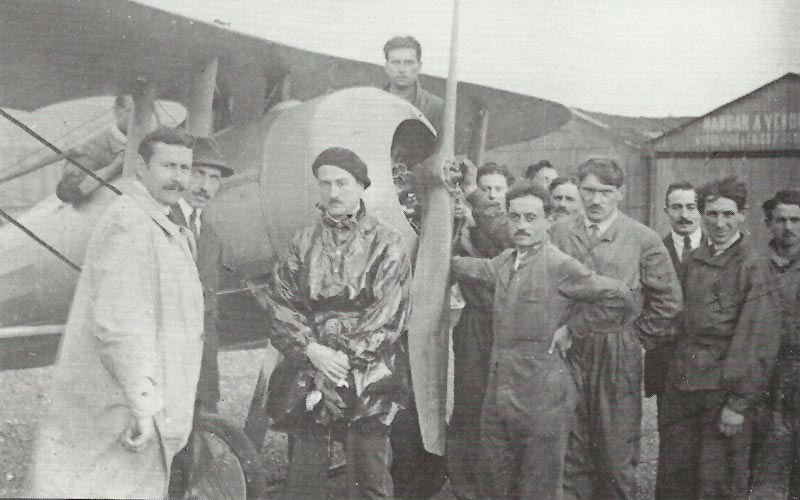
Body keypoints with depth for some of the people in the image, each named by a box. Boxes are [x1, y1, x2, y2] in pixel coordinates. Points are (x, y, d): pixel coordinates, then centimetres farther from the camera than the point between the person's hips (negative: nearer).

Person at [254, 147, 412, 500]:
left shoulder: (385, 244, 1)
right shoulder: (303, 242, 9)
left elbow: (389, 314, -7)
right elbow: (281, 303, 4)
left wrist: (347, 357, -14)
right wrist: (311, 348, -11)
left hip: (368, 376, -2)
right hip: (307, 373, 3)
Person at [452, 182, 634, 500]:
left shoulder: (560, 266, -14)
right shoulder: (504, 261, 9)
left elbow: (620, 299, -16)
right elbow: (479, 270, 30)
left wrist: (573, 327, -12)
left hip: (541, 399, -7)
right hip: (498, 394, 7)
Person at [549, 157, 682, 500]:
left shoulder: (643, 240, -2)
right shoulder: (558, 234, 5)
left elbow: (668, 299, 1)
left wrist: (640, 338, 0)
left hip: (618, 358, -2)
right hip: (567, 353, 2)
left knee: (617, 452, 4)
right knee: (571, 449, 9)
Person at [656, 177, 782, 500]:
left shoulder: (753, 265, -9)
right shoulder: (695, 259, 11)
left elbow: (760, 340, -12)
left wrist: (739, 403, -14)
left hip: (723, 389, -5)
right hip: (682, 385, 6)